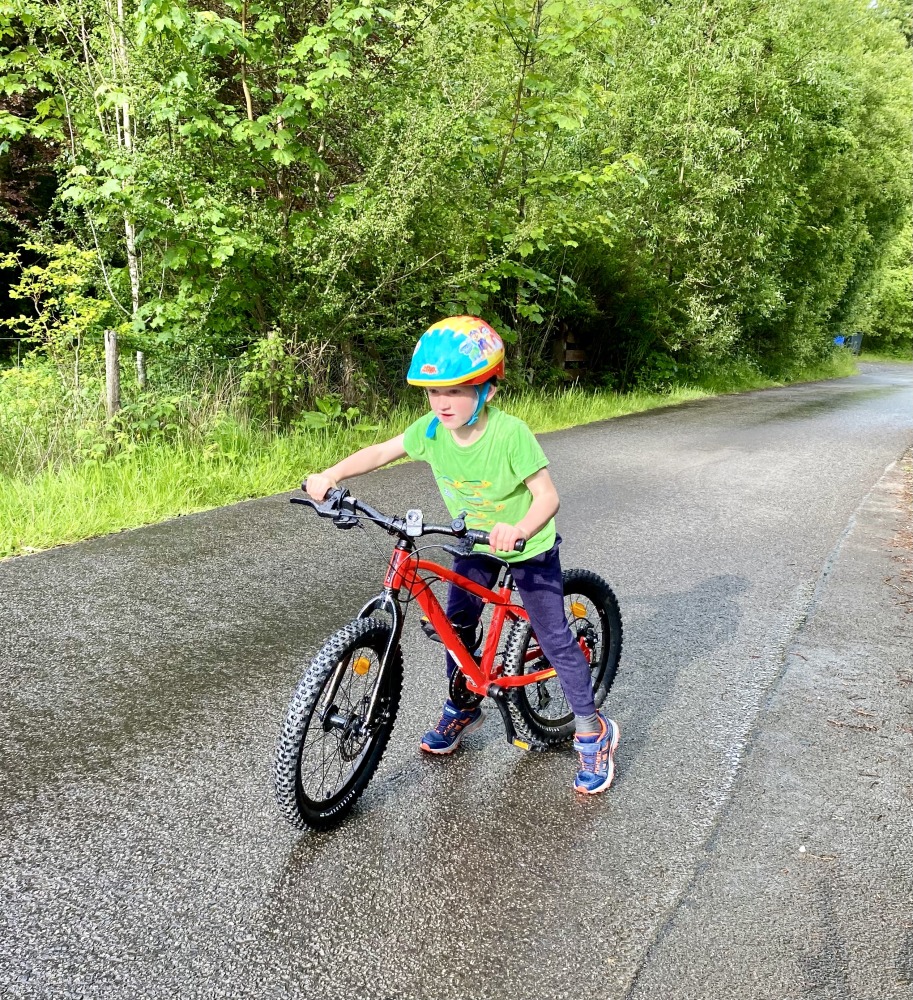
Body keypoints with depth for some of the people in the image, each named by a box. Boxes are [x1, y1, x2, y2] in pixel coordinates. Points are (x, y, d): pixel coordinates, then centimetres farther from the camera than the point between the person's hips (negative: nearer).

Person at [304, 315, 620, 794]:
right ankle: (461, 708, 35)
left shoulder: (510, 433, -31)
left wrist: (519, 529, -50)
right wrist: (330, 475, -18)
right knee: (456, 621, 11)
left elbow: (547, 496, -31)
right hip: (474, 543, 6)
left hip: (527, 547, -5)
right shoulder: (431, 429, -17)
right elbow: (381, 452, -5)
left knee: (553, 637, -3)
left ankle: (591, 732, 13)